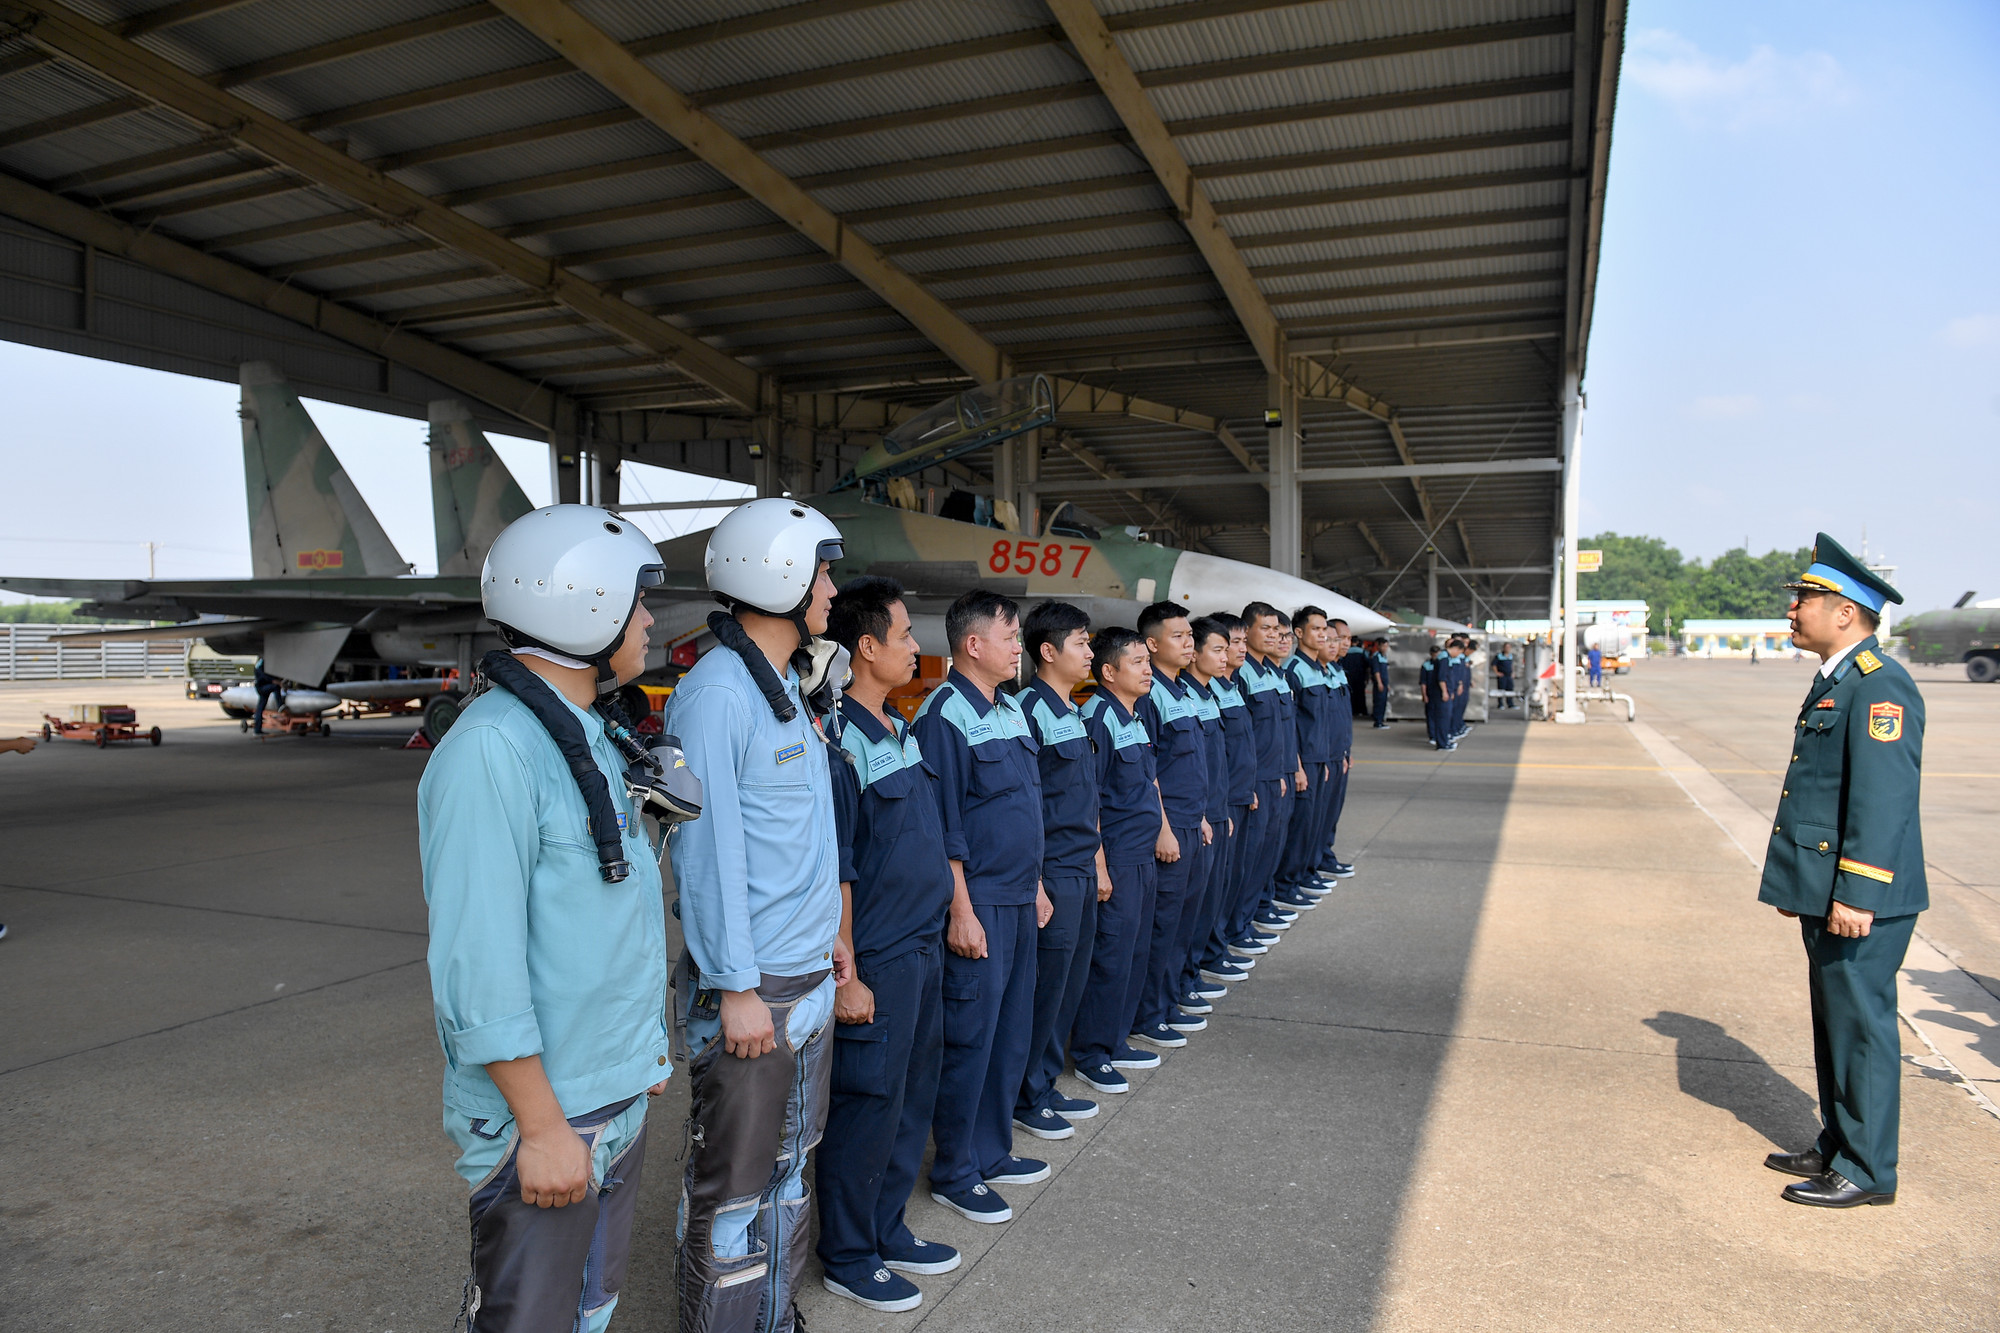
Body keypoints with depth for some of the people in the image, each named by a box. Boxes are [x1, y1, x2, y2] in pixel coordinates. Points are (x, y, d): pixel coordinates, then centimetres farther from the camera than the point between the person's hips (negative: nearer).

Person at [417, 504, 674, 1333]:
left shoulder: (593, 736, 9)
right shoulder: (493, 750, -22)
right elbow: (479, 964, -23)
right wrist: (543, 1126, -20)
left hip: (619, 1097, 9)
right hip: (545, 1114, -9)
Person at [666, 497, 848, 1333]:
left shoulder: (791, 688, 11)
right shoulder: (715, 693, -18)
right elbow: (709, 849, -20)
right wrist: (737, 988, -19)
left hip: (810, 978, 9)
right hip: (751, 984, -9)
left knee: (788, 1161, 21)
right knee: (731, 1186, 6)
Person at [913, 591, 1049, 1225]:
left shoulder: (1011, 709, 12)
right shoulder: (945, 713, -15)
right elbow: (943, 825, -17)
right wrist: (961, 910, -17)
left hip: (1019, 899, 9)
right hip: (977, 902, -9)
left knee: (1012, 1031, 16)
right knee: (970, 1037, 1)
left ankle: (992, 1152, 31)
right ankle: (954, 1172, 17)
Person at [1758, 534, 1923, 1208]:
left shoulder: (1880, 686, -18)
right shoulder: (1835, 681, 14)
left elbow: (1885, 798, -24)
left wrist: (1857, 894, -25)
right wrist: (1798, 880, 22)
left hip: (1859, 899, -10)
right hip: (1825, 891, 10)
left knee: (1860, 1025, 1)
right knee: (1834, 1022, 18)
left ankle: (1867, 1170, 13)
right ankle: (1838, 1147, 30)